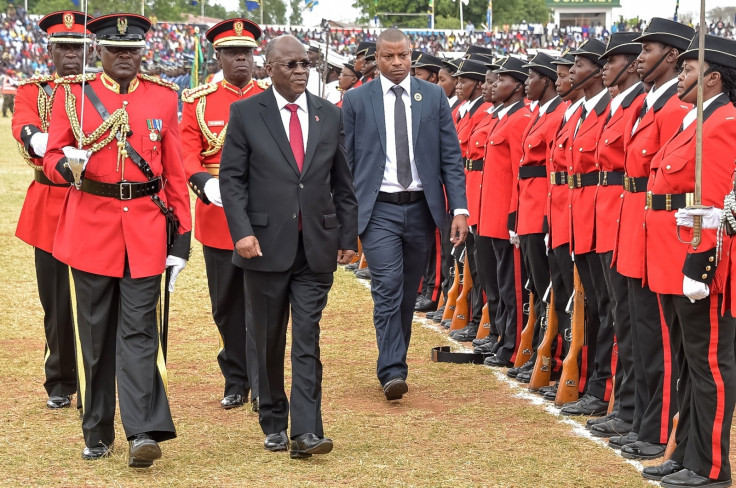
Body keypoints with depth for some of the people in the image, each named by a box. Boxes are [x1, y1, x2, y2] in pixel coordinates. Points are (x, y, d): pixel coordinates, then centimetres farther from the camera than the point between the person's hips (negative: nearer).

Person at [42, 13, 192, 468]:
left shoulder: (164, 97, 6)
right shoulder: (72, 94, 3)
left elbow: (175, 173, 7)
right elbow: (53, 157, 3)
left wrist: (182, 238, 3)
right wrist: (66, 164, -22)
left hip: (146, 230, 0)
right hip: (91, 226, 0)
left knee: (139, 331, -5)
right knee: (96, 333, 7)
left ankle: (144, 432, -10)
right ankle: (98, 434, 18)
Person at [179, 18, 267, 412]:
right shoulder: (198, 101, 6)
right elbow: (187, 151, -1)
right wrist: (203, 182, -20)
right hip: (218, 214, 2)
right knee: (227, 305, 10)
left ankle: (261, 386, -6)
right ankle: (235, 383, 22)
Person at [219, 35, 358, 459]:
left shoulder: (330, 115, 8)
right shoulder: (246, 113, 0)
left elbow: (343, 183, 11)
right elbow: (232, 178, -3)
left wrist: (349, 238, 7)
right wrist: (242, 231, -14)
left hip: (317, 247, 1)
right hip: (266, 245, -1)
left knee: (307, 340, -5)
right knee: (269, 341, 9)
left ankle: (306, 432, -8)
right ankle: (273, 424, 24)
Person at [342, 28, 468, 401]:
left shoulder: (434, 97, 5)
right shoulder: (356, 100, 2)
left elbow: (451, 156, 4)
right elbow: (346, 161, 3)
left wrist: (459, 208, -5)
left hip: (421, 208, 3)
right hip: (378, 209, -2)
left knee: (408, 293, 11)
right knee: (387, 288, -14)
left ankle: (394, 363, 24)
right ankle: (393, 372, -14)